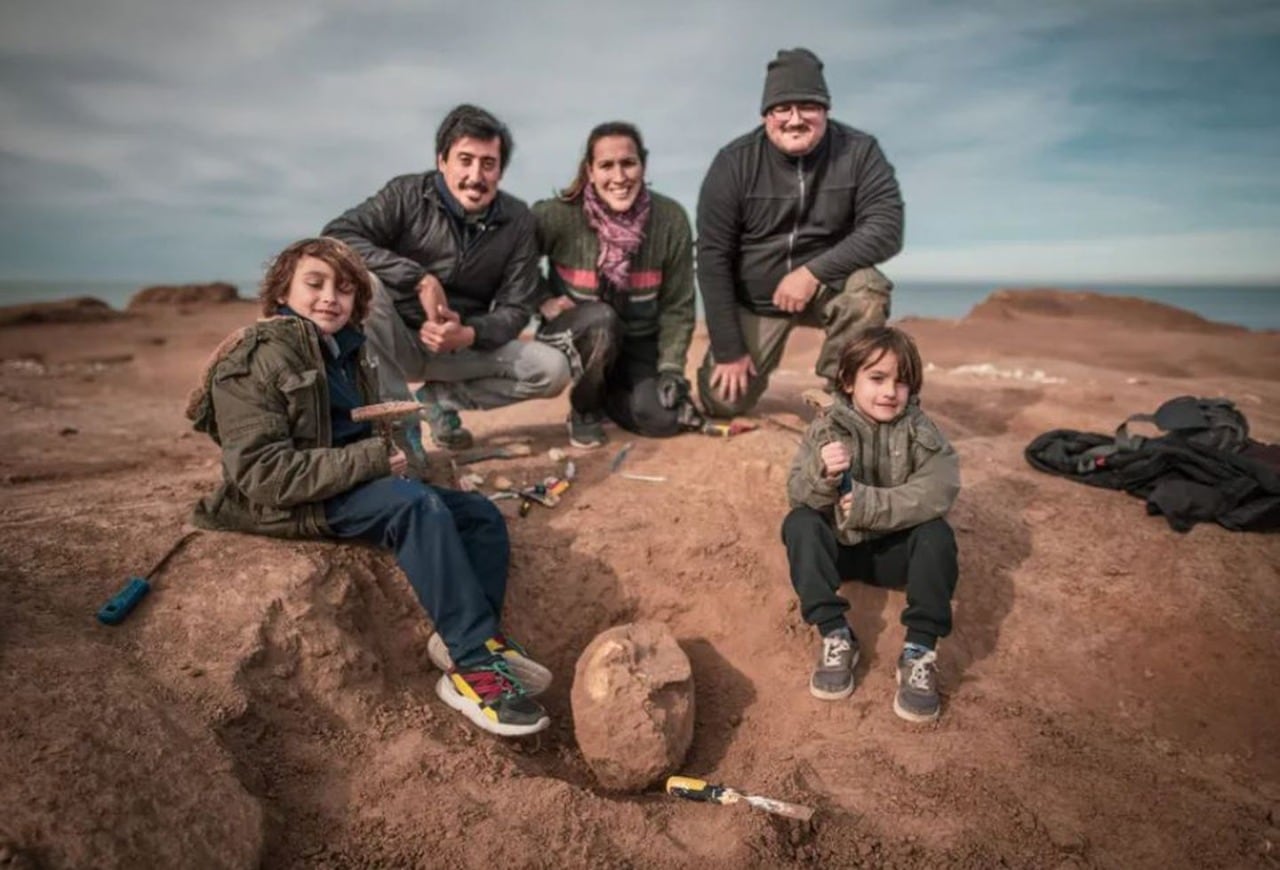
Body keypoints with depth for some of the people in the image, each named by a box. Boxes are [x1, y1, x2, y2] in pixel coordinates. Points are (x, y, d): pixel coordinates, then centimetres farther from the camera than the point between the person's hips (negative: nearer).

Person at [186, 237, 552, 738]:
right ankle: (474, 667, -30)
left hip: (353, 485, 9)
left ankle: (478, 642, -11)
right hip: (288, 504, -8)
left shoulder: (346, 351, 14)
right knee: (419, 505, -33)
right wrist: (370, 460, -24)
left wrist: (391, 448, 5)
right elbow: (263, 474, -21)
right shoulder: (256, 358, -10)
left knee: (482, 515, -4)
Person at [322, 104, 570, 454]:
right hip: (397, 344, -2)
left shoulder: (517, 220, -4)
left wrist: (467, 335, -27)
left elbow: (516, 307, -6)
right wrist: (420, 279, -32)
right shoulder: (407, 194, -11)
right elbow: (337, 236, -24)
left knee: (553, 370, -17)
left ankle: (440, 398, -1)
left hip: (462, 347, 2)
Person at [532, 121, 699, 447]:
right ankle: (584, 409, -7)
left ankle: (610, 393, 17)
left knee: (662, 418, -18)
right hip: (575, 337, -2)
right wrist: (542, 300, -17)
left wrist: (671, 368, -15)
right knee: (601, 318, -36)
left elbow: (678, 306, -8)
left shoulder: (670, 219, -13)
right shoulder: (559, 216, -20)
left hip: (639, 343, 2)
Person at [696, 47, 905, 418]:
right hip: (754, 298, 1)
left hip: (828, 287, 0)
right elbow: (713, 257, -15)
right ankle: (759, 356, 30)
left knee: (867, 288, -34)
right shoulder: (734, 162, -15)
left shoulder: (860, 151, -14)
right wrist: (729, 349, -18)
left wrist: (813, 271, -34)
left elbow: (886, 230, -21)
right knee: (723, 401, -5)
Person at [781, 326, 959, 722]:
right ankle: (835, 635, -25)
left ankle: (921, 650, -23)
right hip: (840, 546, 1)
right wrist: (822, 474, -41)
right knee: (798, 524, -24)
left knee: (937, 534, -27)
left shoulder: (918, 430, -8)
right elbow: (797, 494, -17)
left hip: (897, 549, 0)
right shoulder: (826, 428, -7)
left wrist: (869, 504, -32)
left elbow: (939, 490, -23)